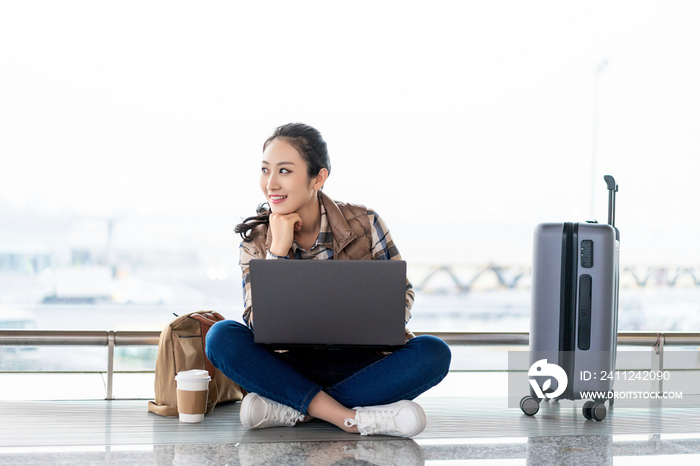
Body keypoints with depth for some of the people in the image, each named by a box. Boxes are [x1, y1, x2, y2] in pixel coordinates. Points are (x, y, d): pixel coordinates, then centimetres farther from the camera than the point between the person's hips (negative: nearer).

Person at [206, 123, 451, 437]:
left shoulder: (365, 225, -5)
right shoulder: (256, 241, -1)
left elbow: (401, 294, 4)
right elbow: (259, 325, -11)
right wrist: (278, 250, -18)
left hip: (360, 367, 0)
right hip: (292, 369, 0)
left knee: (433, 353, -29)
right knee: (221, 337, -25)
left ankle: (291, 409, -27)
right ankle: (350, 419, -31)